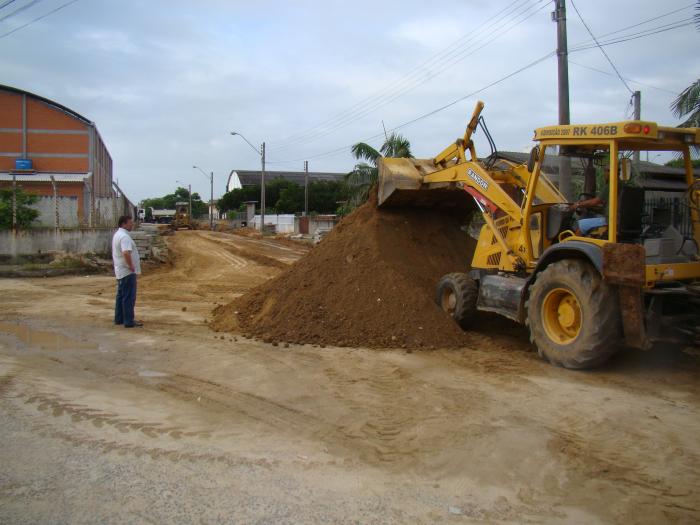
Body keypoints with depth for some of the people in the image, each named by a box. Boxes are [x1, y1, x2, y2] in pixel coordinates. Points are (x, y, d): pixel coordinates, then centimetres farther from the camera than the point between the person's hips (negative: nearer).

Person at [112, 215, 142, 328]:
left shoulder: (117, 234, 15)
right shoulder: (124, 236, -19)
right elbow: (126, 253, -34)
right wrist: (131, 266, -23)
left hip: (120, 271, 11)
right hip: (128, 272, -11)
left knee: (121, 295, 16)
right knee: (129, 297, -6)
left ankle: (119, 318, 24)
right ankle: (129, 321, -4)